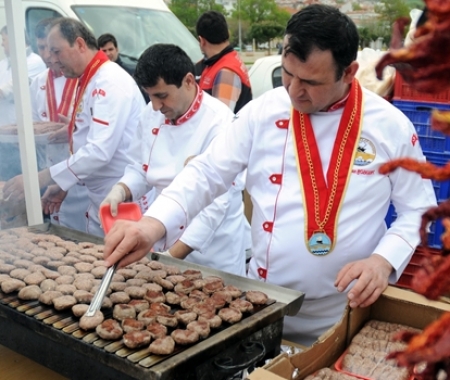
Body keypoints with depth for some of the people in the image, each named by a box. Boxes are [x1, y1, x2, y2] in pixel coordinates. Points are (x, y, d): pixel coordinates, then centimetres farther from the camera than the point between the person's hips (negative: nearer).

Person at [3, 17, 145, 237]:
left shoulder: (110, 82, -18)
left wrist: (40, 179, -24)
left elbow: (99, 151, -27)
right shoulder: (88, 82, 12)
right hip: (100, 202, 9)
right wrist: (63, 185, 13)